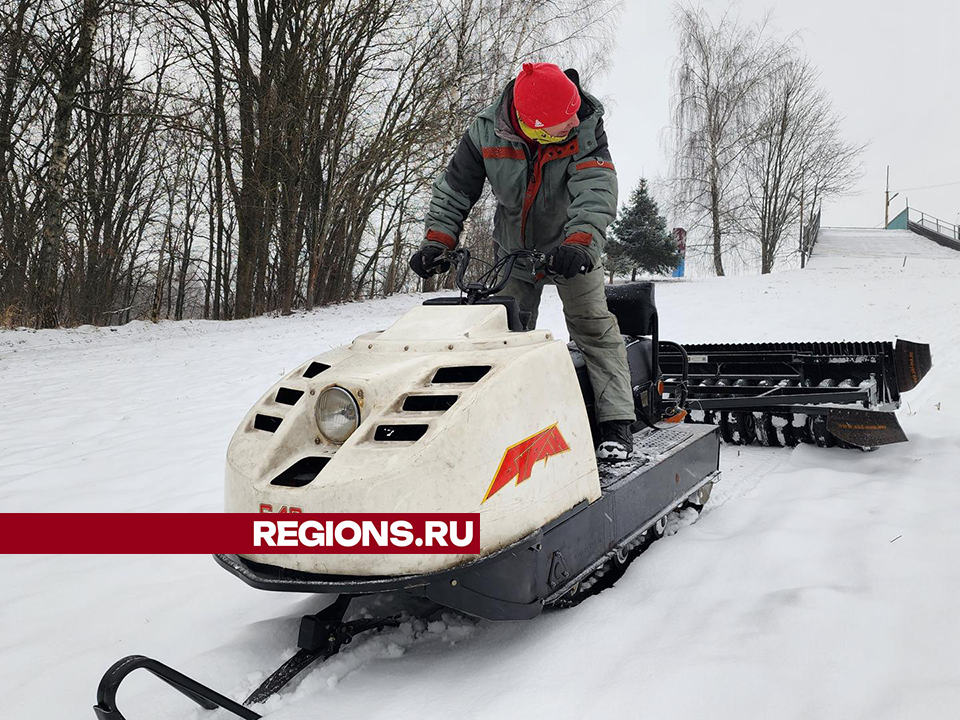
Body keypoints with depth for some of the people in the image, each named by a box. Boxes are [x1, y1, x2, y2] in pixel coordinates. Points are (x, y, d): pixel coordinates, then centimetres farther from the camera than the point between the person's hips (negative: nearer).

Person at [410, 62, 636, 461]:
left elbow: (596, 189, -37)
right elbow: (454, 189, -9)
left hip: (570, 249, -2)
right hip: (512, 252, 3)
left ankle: (616, 423, -13)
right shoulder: (486, 133, -19)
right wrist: (437, 241, -21)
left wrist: (580, 242, -53)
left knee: (593, 324, -14)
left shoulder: (585, 130, -24)